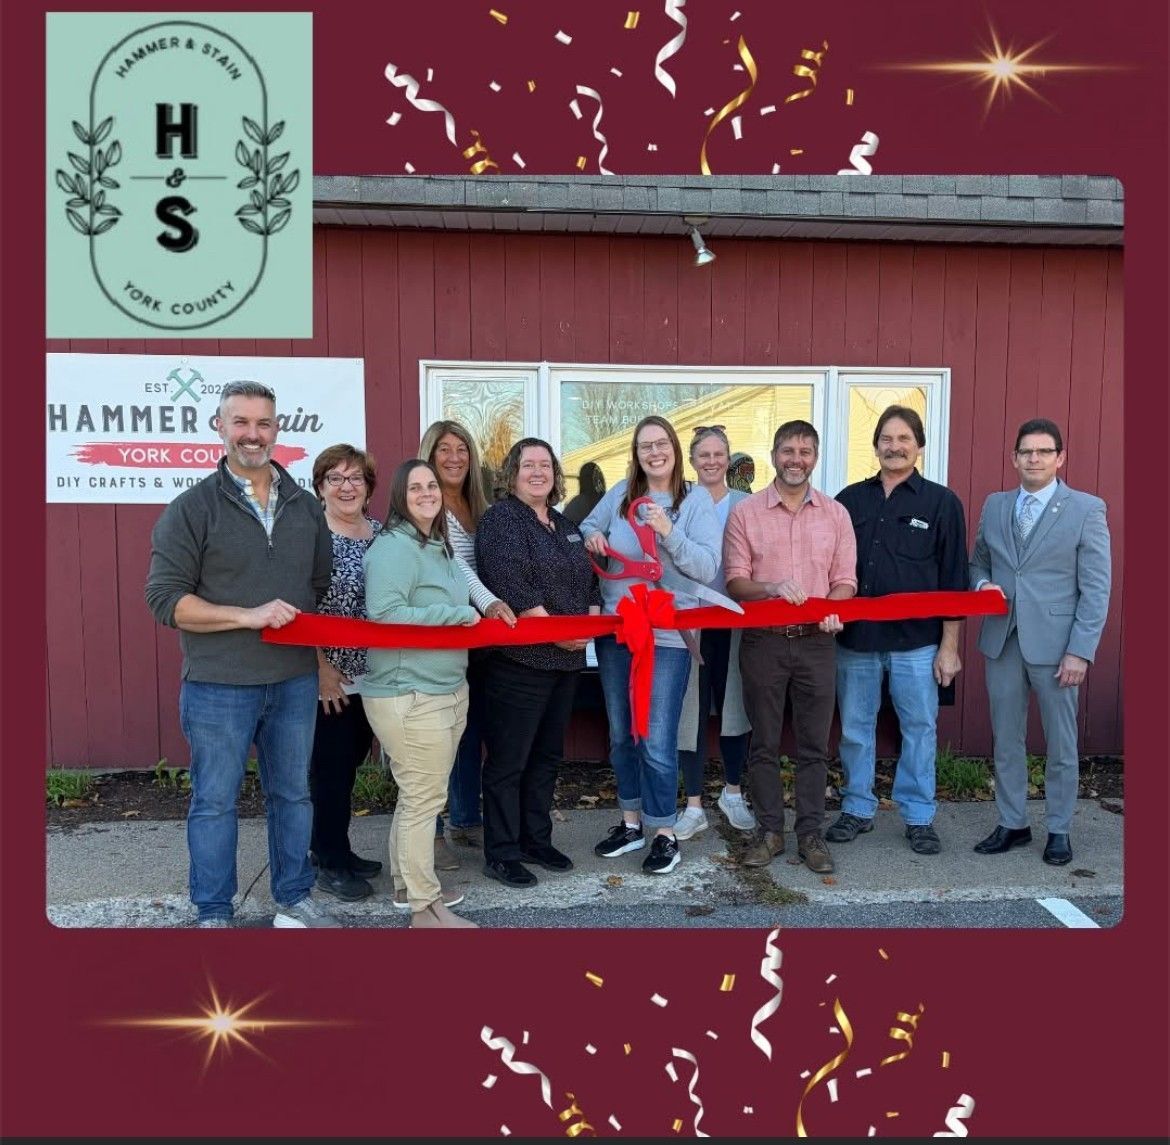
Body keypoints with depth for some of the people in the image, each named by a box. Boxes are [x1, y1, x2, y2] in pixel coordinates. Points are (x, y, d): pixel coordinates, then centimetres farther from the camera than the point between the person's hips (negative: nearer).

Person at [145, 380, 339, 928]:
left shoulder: (306, 507, 8)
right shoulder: (191, 508, -5)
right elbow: (165, 598, -10)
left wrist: (327, 658, 6)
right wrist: (248, 616, -20)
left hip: (295, 681, 4)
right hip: (219, 684, -4)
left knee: (293, 795, 15)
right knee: (215, 802, 8)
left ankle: (294, 900, 31)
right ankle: (214, 915, 25)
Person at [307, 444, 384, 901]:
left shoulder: (381, 532, 8)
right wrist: (321, 667, -18)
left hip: (372, 673, 6)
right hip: (328, 676, -6)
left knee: (350, 765, 16)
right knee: (331, 769, 4)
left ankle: (332, 848, 33)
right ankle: (331, 864, 19)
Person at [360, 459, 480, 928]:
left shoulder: (439, 546, 15)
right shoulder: (393, 547, -16)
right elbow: (385, 615, -25)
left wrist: (473, 615, 8)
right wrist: (457, 615, -18)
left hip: (447, 688, 10)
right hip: (408, 693, -10)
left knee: (420, 794, 19)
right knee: (423, 797, -2)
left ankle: (409, 881, 34)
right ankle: (424, 906, 11)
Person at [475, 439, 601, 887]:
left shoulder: (565, 525, 18)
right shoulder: (501, 518, -7)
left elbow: (590, 581, 19)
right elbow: (511, 585, -19)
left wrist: (590, 622, 0)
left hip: (567, 660, 8)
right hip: (521, 660, -8)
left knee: (547, 756, 16)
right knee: (508, 761, 1)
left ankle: (536, 841, 28)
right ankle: (501, 854, 12)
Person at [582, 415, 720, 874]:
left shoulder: (697, 500, -5)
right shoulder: (620, 493, 5)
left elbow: (707, 568, -12)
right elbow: (588, 526, 21)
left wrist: (669, 532, -25)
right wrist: (592, 537, -2)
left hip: (667, 636, -5)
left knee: (657, 741, -3)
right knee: (620, 735, 15)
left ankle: (664, 832, 16)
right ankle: (631, 820, 33)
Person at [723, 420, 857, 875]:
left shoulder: (836, 514, 7)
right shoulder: (745, 512, 1)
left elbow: (845, 580, 5)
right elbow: (735, 582, -2)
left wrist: (832, 607, -16)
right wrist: (771, 589, -21)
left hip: (817, 642, 1)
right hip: (763, 641, -1)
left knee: (814, 745, 8)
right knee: (764, 743, 8)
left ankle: (810, 833, 20)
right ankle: (769, 831, 21)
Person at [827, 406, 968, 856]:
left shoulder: (942, 503, 1)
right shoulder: (849, 499, 8)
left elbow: (953, 580, -1)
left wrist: (949, 645, -4)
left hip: (917, 641, -2)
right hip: (855, 638, 2)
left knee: (920, 730, 7)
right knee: (854, 730, 11)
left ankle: (919, 817, 22)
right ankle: (857, 809, 26)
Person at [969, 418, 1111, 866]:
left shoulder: (1087, 509, -3)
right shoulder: (994, 506, 9)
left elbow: (1096, 588, -6)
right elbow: (978, 561, 18)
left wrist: (1080, 651, -12)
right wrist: (982, 583, -6)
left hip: (1054, 644, -4)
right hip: (1002, 641, 4)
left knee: (1061, 745, 9)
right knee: (1006, 741, 12)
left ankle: (1059, 831, 24)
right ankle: (1012, 824, 26)